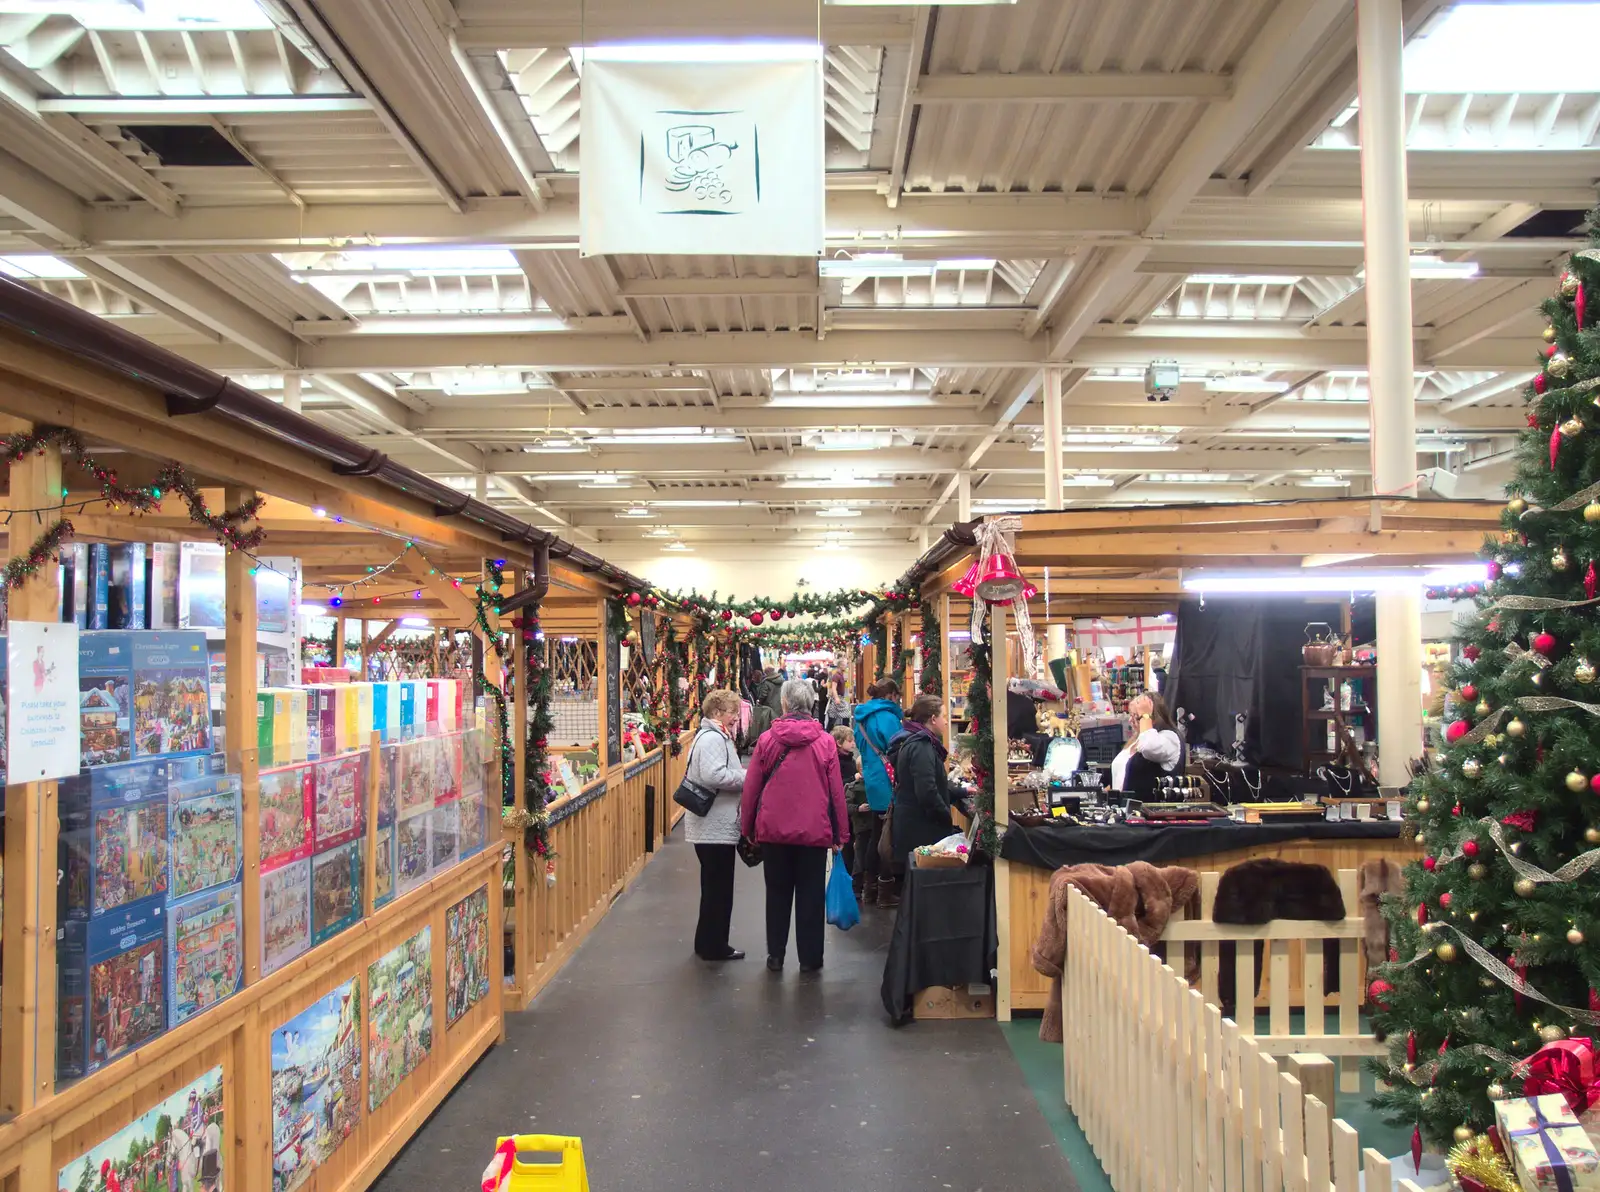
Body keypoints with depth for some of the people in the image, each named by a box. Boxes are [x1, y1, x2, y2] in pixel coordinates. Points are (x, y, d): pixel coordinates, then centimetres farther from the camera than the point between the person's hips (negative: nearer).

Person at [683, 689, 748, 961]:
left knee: (715, 887, 18)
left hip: (715, 826, 11)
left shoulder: (715, 736, 17)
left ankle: (709, 943, 27)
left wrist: (743, 778, 9)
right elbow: (714, 776, -30)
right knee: (718, 888, -1)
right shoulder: (713, 738, -18)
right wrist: (747, 777, -20)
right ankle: (713, 946, 9)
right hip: (716, 827, -11)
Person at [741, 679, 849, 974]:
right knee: (810, 895, 10)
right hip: (814, 831, -1)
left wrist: (748, 826, 11)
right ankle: (809, 958, 15)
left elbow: (751, 786, 0)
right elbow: (836, 791, -3)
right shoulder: (825, 742, -6)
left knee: (777, 893, 14)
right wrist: (840, 833, 5)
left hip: (773, 829, 1)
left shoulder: (767, 739, -5)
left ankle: (775, 955, 20)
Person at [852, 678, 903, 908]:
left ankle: (869, 888, 23)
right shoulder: (887, 717, -17)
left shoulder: (863, 718, 11)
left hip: (872, 783, 9)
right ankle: (886, 892, 5)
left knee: (876, 834, 16)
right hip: (887, 784, -9)